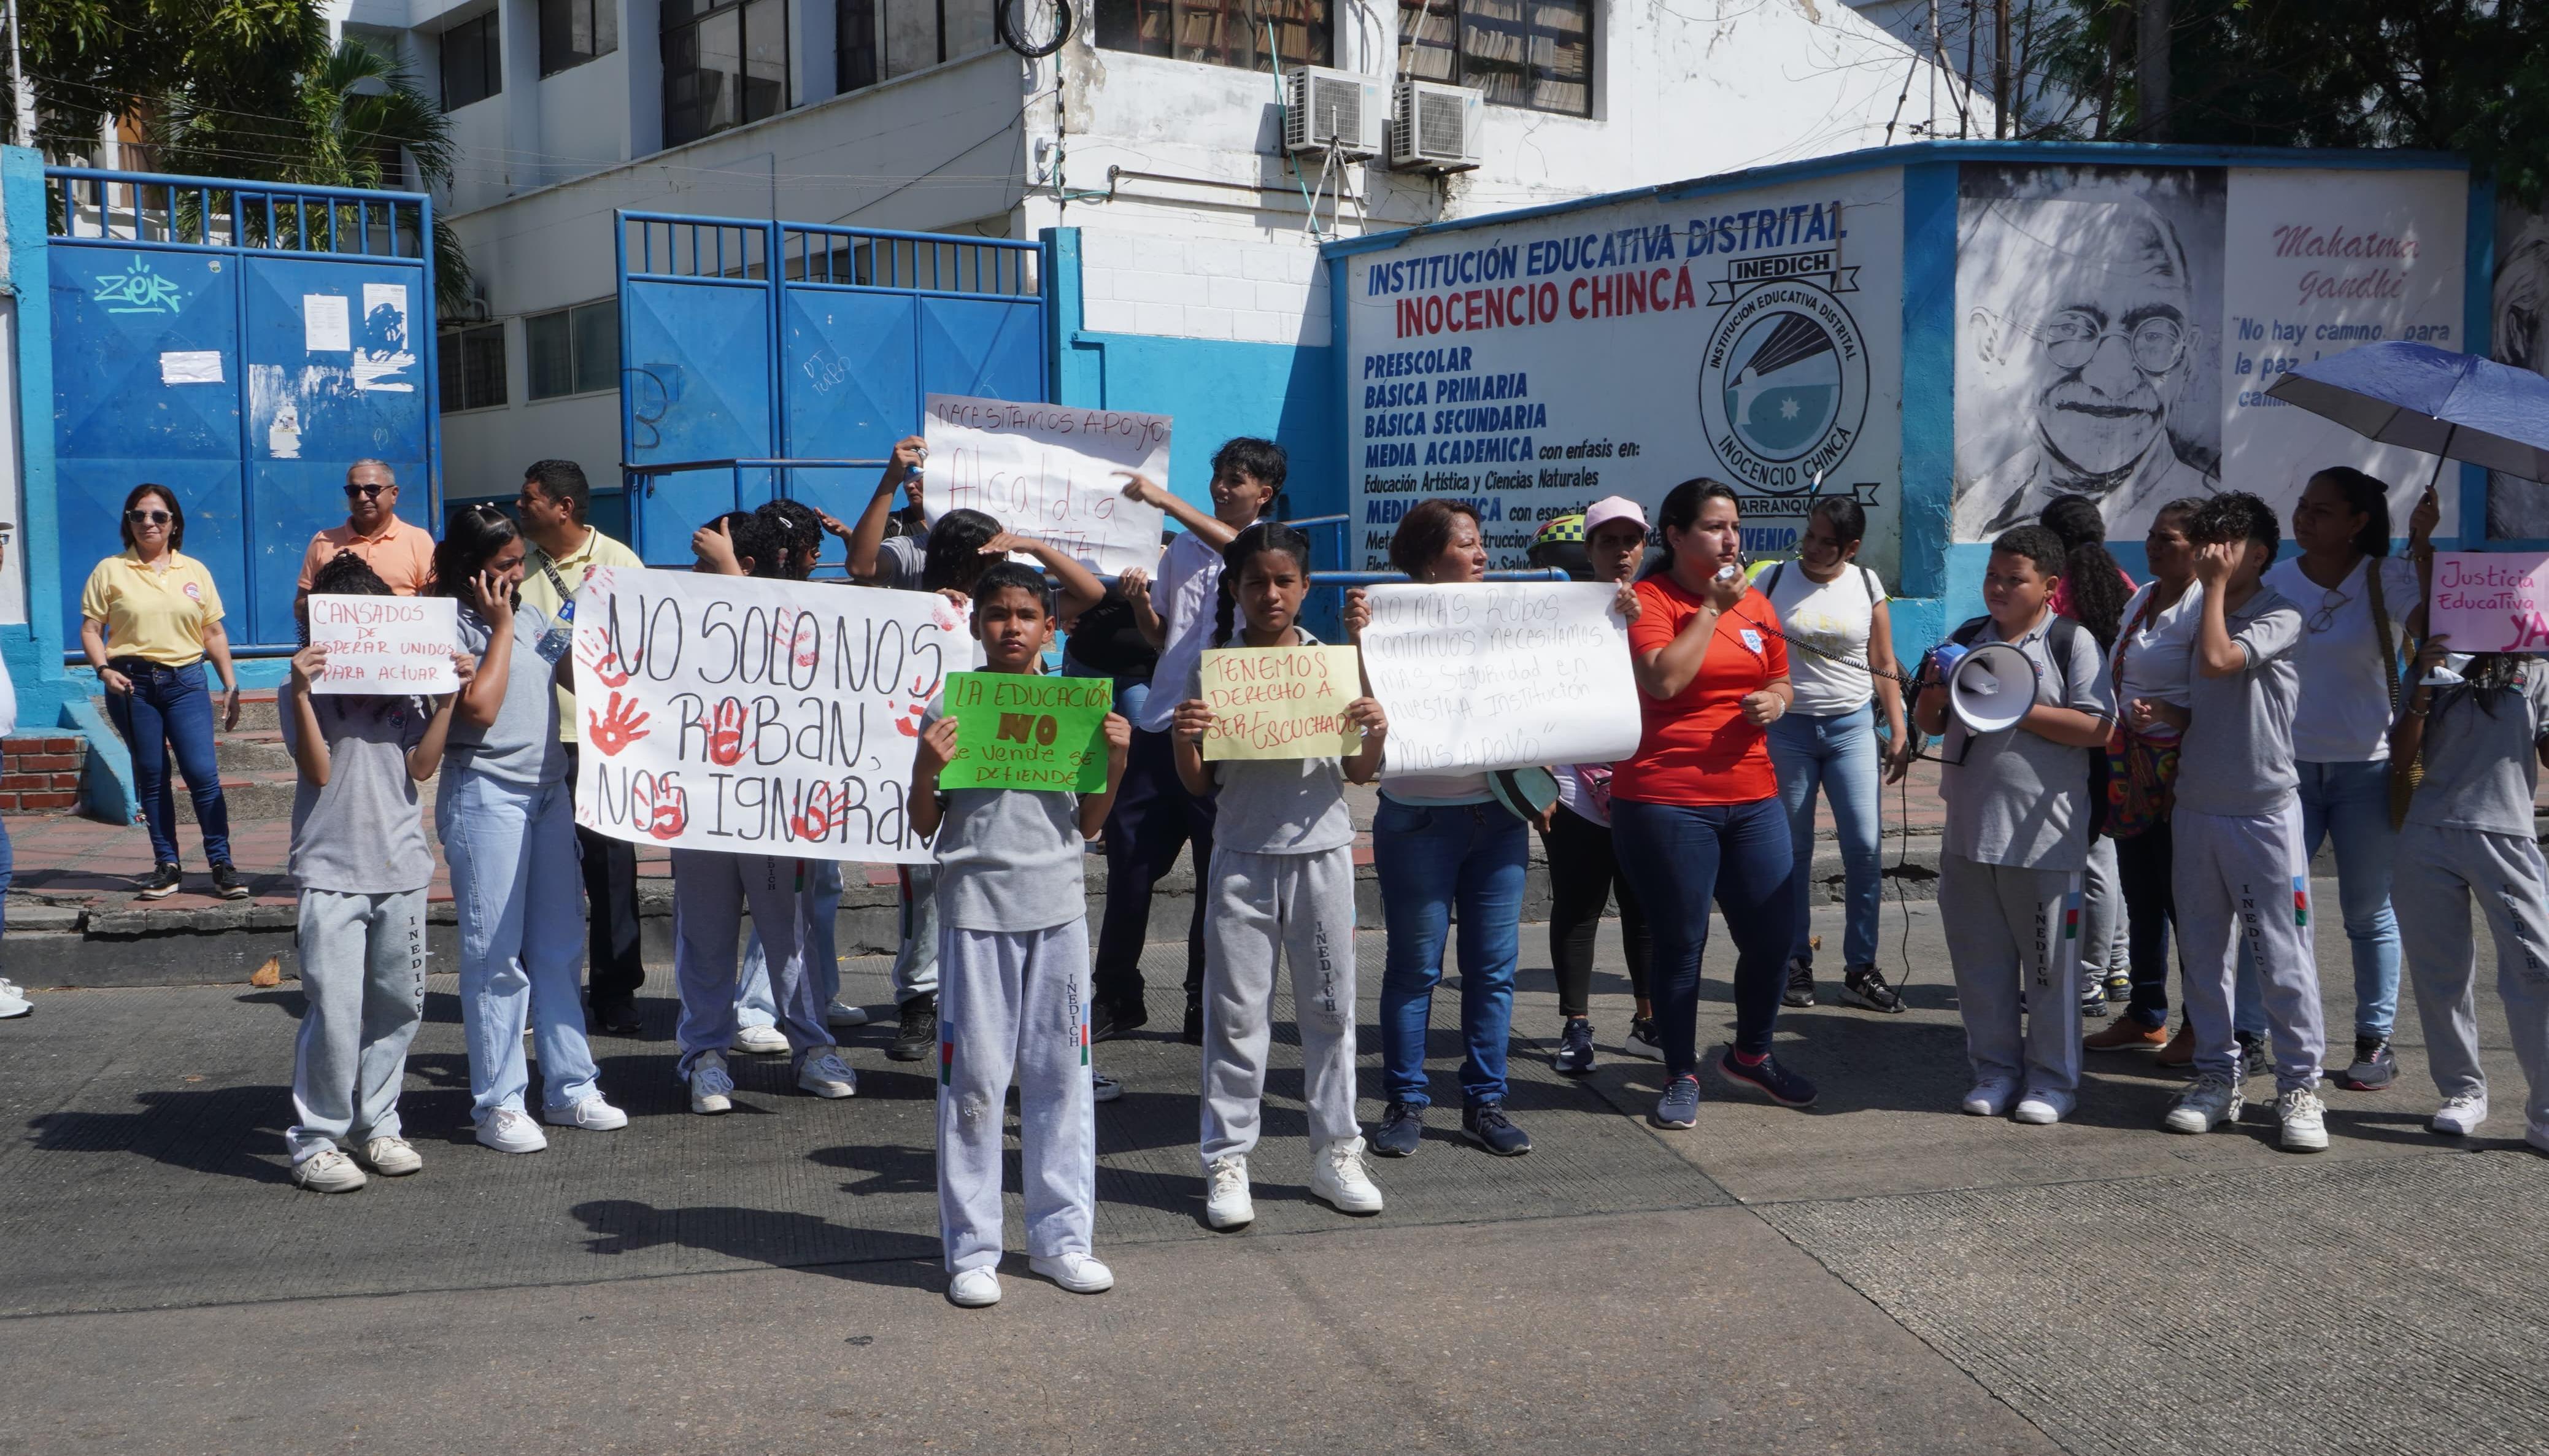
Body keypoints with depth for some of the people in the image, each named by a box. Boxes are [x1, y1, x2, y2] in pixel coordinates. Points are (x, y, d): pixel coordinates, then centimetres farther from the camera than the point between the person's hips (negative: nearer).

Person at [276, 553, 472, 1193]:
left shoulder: (402, 686, 10)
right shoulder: (304, 690, 1)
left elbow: (421, 765, 1)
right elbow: (317, 769, -10)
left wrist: (448, 695, -3)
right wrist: (302, 692, -17)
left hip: (401, 867, 4)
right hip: (332, 871, -4)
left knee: (397, 1007, 10)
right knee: (335, 1012, -8)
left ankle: (377, 1125, 22)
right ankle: (315, 1140, 2)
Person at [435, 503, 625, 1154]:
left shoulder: (530, 616, 14)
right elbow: (479, 709, -17)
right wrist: (501, 629, -11)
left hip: (550, 788, 7)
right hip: (486, 794, -7)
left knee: (559, 947, 10)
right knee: (495, 953, -3)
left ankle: (570, 1088, 17)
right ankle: (497, 1103, 4)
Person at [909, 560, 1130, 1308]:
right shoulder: (949, 709, 0)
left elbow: (1088, 823, 11)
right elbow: (924, 824, 2)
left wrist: (1115, 762, -4)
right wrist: (927, 766, -16)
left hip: (1057, 906, 3)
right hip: (975, 908, -3)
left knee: (1061, 1070, 7)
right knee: (974, 1076, 0)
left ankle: (1062, 1236, 17)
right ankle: (972, 1249, 9)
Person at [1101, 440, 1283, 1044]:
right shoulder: (1182, 547, 16)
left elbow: (1237, 549, -25)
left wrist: (1165, 500, -31)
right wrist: (1139, 604, 0)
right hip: (1161, 722, 5)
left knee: (1218, 877, 2)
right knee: (1128, 862, 4)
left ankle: (1205, 1008, 14)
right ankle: (1117, 998, 17)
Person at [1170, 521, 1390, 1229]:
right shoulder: (1210, 668, -1)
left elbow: (1359, 774, 7)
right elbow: (1197, 783, 3)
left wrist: (1376, 733, -13)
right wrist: (1183, 738, -17)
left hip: (1322, 852, 1)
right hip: (1242, 857, -1)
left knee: (1330, 1006, 8)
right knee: (1236, 1012, 2)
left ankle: (1336, 1152, 19)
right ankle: (1227, 1160, 11)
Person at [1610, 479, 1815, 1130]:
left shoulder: (1756, 603, 12)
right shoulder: (1648, 600, -7)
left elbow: (1781, 680, 24)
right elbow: (1664, 680, -22)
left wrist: (1776, 701, 1)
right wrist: (1712, 607, -14)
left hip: (1752, 796, 6)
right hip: (1666, 800, -6)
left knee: (1773, 934, 6)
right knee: (1680, 942, 3)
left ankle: (1752, 1052, 30)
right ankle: (1681, 1076, 19)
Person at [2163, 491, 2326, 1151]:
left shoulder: (2279, 617, -7)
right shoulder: (2197, 615, 13)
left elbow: (2218, 659, -24)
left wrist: (2217, 585, -12)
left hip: (2263, 811, -6)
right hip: (2196, 805, 6)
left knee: (2281, 954, -2)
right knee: (2203, 950, 10)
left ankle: (2300, 1085, 6)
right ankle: (2217, 1075, 19)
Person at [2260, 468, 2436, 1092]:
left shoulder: (2387, 579, -5)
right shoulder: (2275, 582, 5)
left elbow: (2434, 627, -24)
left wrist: (2422, 546, -24)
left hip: (2367, 768, -2)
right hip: (2287, 765, 2)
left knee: (2368, 912, 7)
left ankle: (2376, 1041, 18)